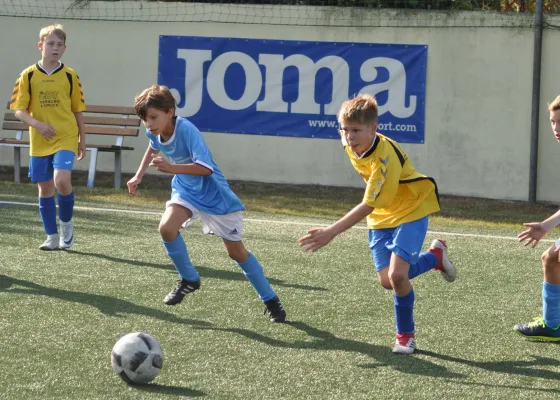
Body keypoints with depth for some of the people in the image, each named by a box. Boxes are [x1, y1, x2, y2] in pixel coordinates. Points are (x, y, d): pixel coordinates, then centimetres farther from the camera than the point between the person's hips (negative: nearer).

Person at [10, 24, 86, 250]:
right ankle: (52, 238, 17)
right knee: (45, 189, 6)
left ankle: (67, 223, 4)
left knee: (61, 180, -21)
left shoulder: (70, 76, 2)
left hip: (66, 139, -2)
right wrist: (38, 124, -19)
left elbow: (78, 111, 9)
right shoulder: (28, 75, 0)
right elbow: (19, 110, -2)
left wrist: (82, 141, 10)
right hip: (39, 142, 2)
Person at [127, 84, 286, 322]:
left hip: (214, 195, -6)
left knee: (236, 251, 3)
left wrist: (171, 168, -50)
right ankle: (189, 280, 0)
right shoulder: (154, 133, -9)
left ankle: (270, 300, 20)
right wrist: (139, 176, 16)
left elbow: (206, 168, -41)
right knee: (166, 227, -23)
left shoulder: (186, 130, -31)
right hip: (185, 190, 6)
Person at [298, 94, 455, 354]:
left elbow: (368, 206, -35)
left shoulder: (386, 157, -34)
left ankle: (405, 334, 3)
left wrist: (331, 233, -41)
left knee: (397, 275, -22)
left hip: (410, 211, -7)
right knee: (386, 280, 0)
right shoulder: (351, 145, -11)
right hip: (382, 216, 7)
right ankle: (435, 256, 29)